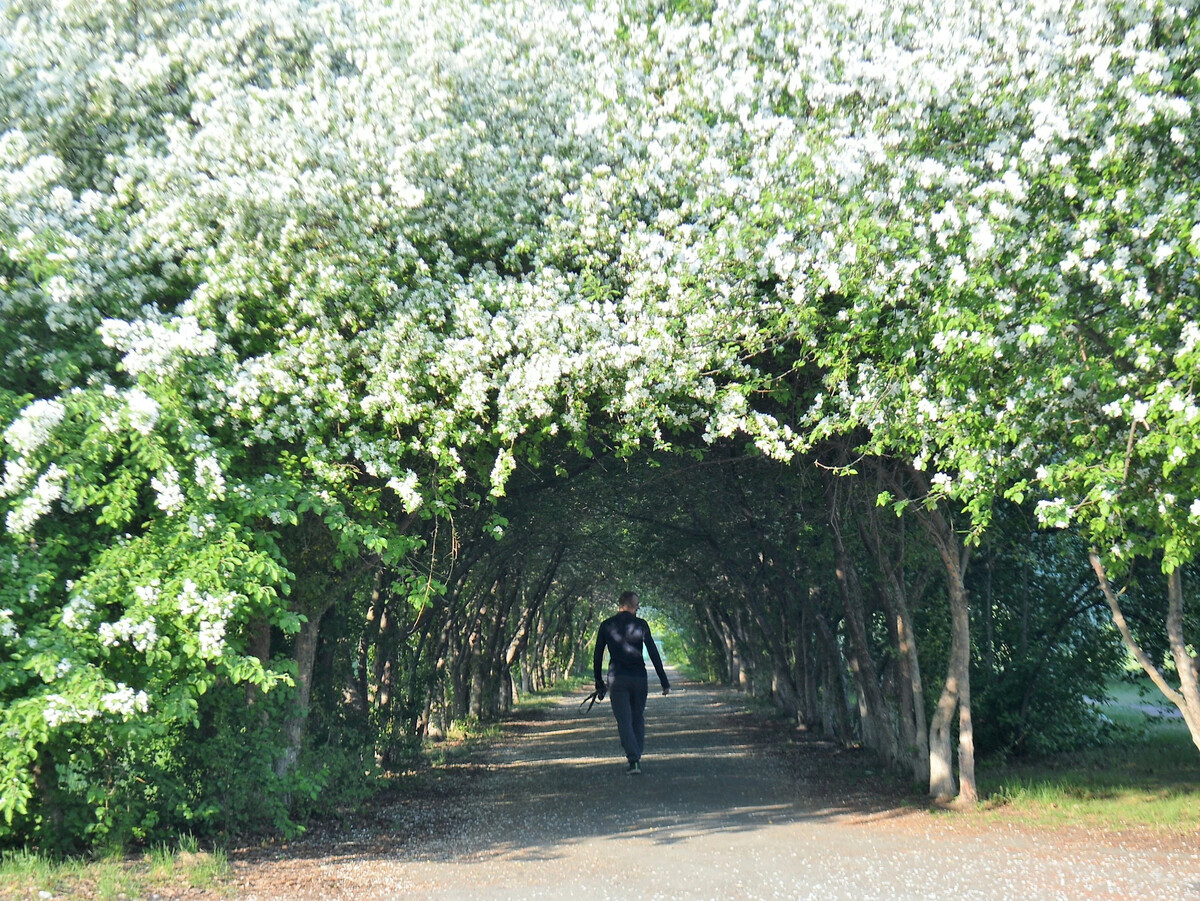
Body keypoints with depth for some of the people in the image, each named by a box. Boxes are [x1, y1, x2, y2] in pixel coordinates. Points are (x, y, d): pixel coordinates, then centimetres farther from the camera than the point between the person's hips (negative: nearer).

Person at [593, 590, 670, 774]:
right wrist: (664, 682, 1)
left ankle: (633, 760, -15)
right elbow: (654, 654, -2)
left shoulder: (606, 626, 5)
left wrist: (599, 684, 13)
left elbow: (597, 657, 6)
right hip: (639, 678, 0)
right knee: (638, 719, 14)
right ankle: (637, 758, 15)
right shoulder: (641, 625, 0)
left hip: (617, 679, 0)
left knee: (624, 721, -2)